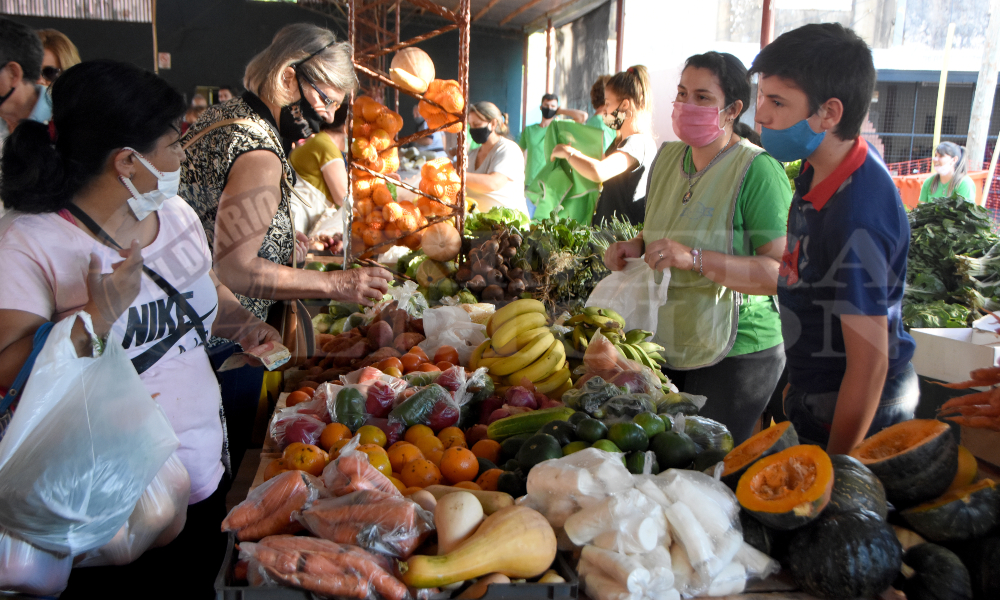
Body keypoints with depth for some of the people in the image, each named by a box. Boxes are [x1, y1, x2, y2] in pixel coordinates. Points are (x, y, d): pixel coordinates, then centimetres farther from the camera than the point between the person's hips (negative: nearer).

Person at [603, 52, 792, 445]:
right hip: (667, 347, 7)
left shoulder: (758, 171, -16)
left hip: (735, 356, -6)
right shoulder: (667, 157, 6)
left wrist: (695, 260, -32)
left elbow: (783, 272, -24)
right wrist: (637, 246, 0)